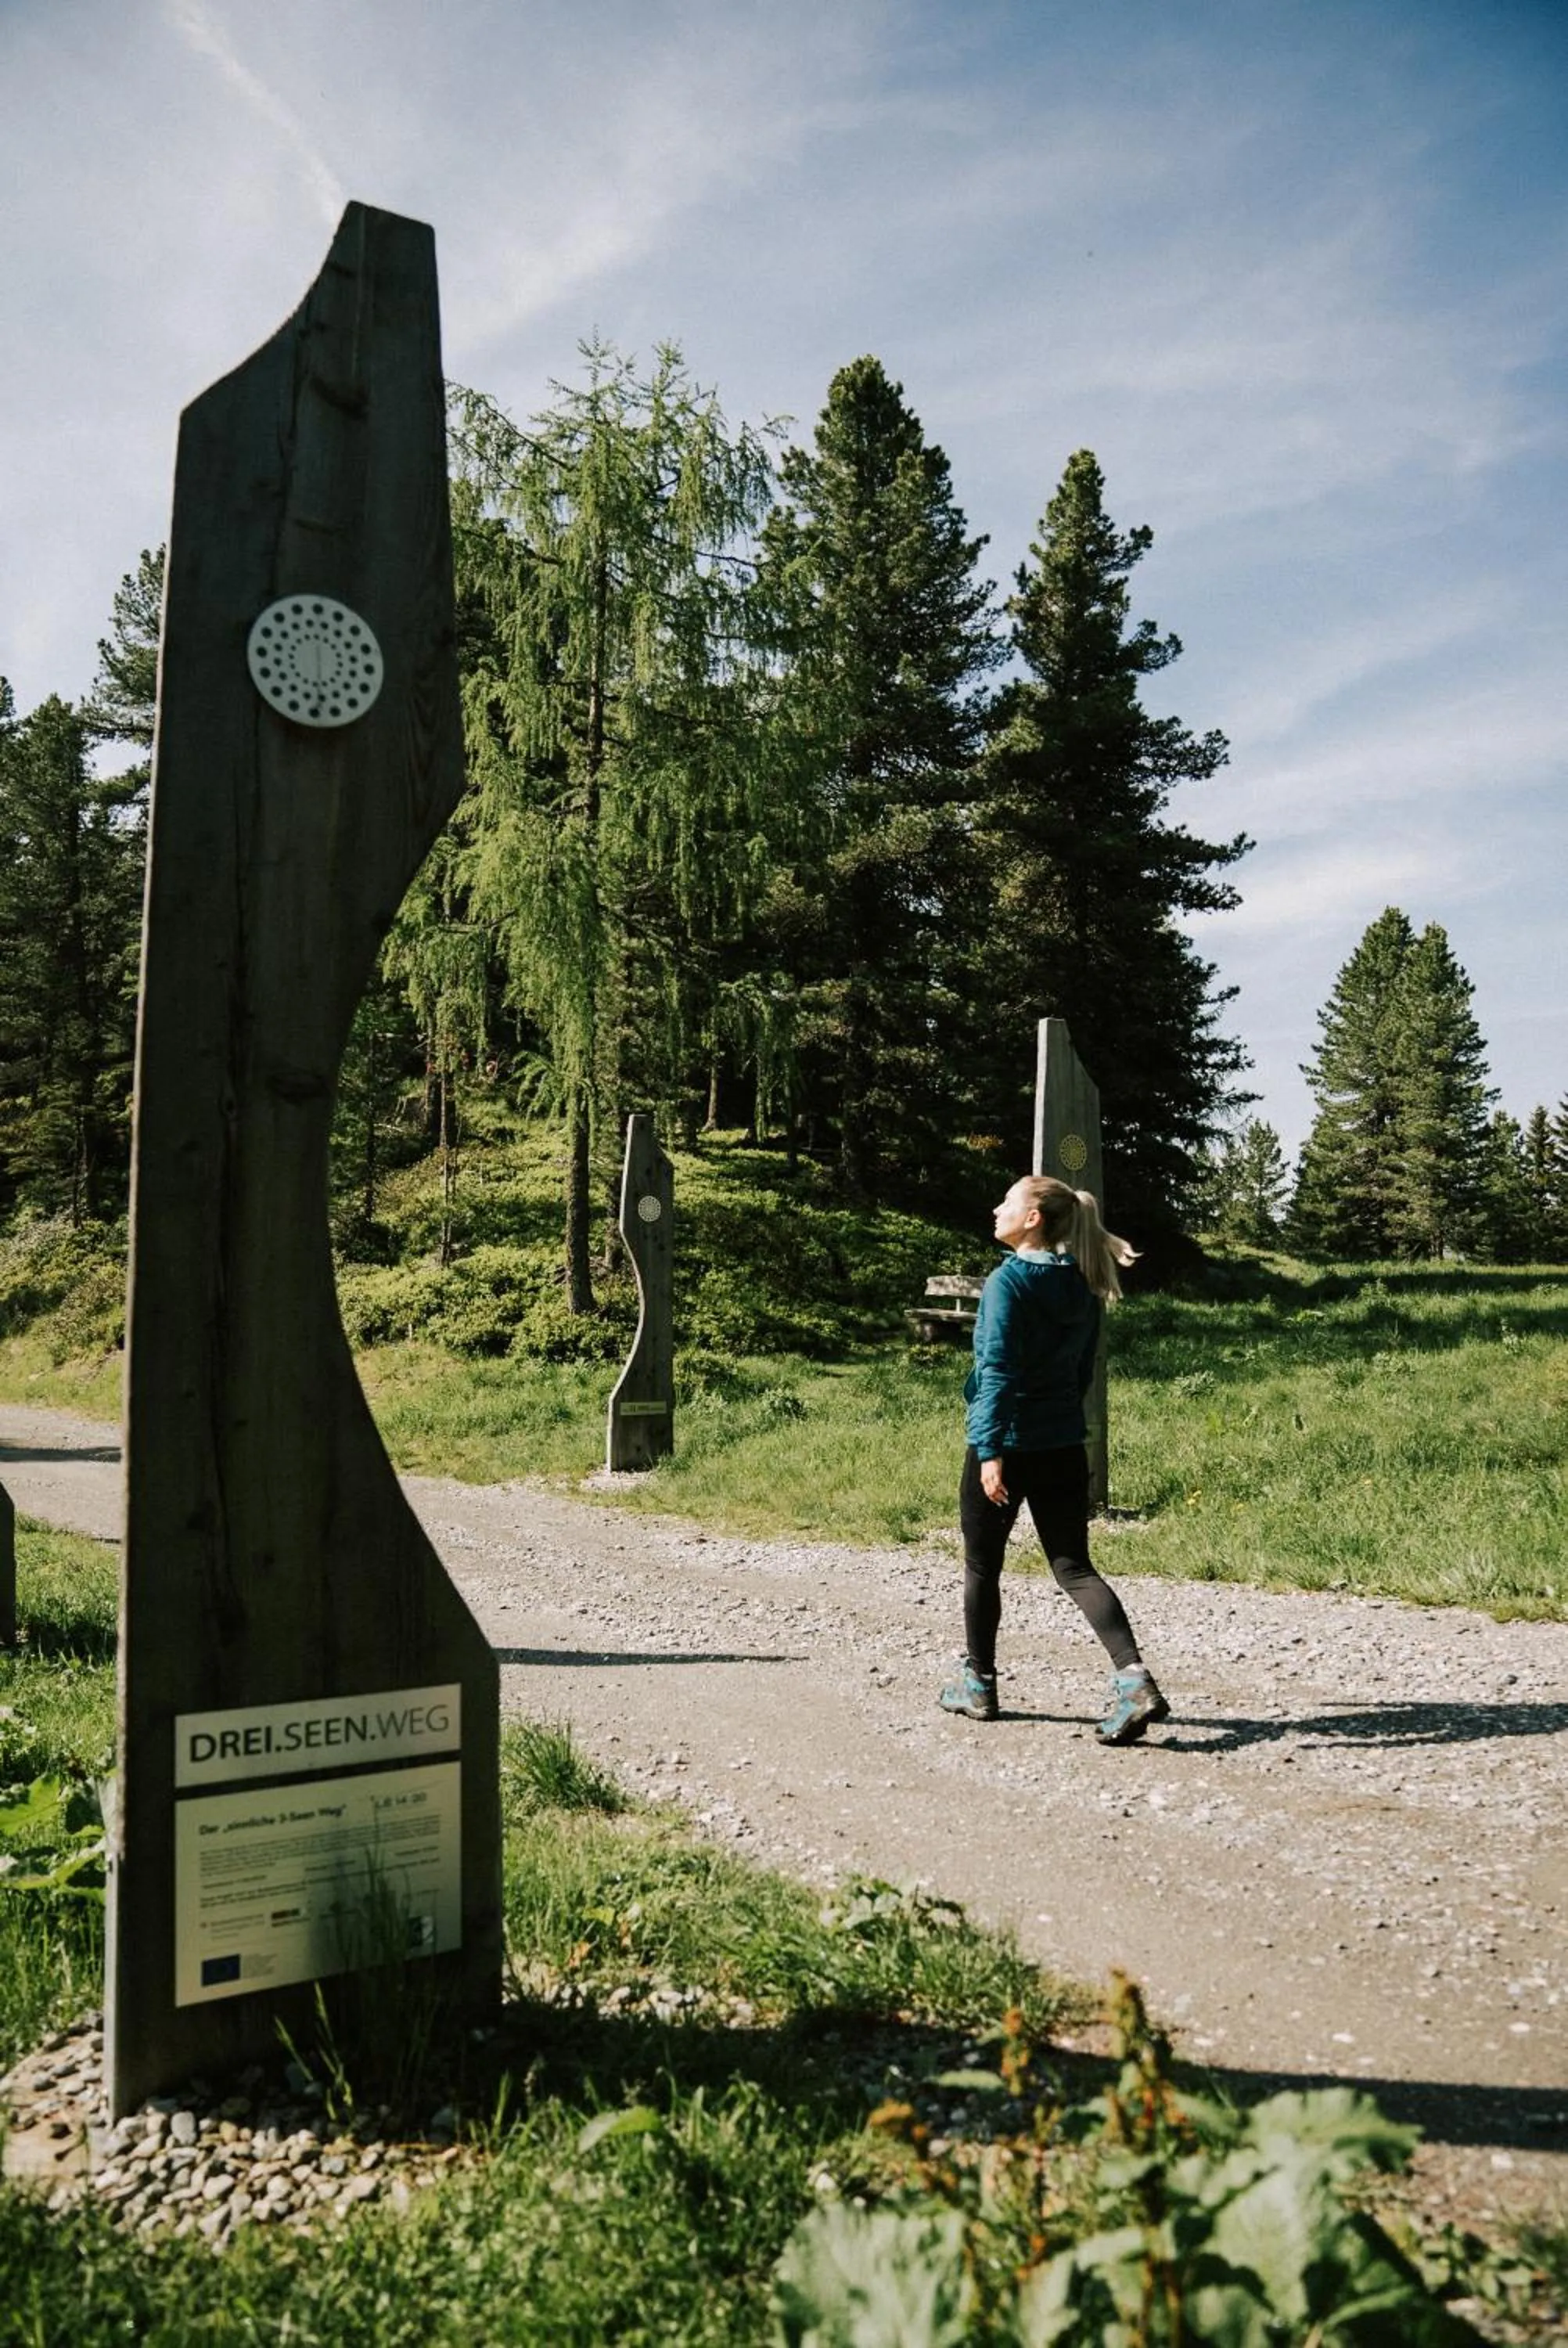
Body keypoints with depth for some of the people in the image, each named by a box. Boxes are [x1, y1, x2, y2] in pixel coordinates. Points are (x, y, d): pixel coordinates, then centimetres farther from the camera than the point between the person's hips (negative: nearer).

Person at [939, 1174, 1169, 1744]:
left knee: (982, 1566, 12)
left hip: (1005, 1444, -6)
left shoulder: (1009, 1281, -13)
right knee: (1074, 1567, 6)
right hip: (1063, 1447, 6)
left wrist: (991, 1451, -22)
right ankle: (1133, 1677, -12)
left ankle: (978, 1685, 25)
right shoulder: (1081, 1287, 8)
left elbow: (998, 1371, -20)